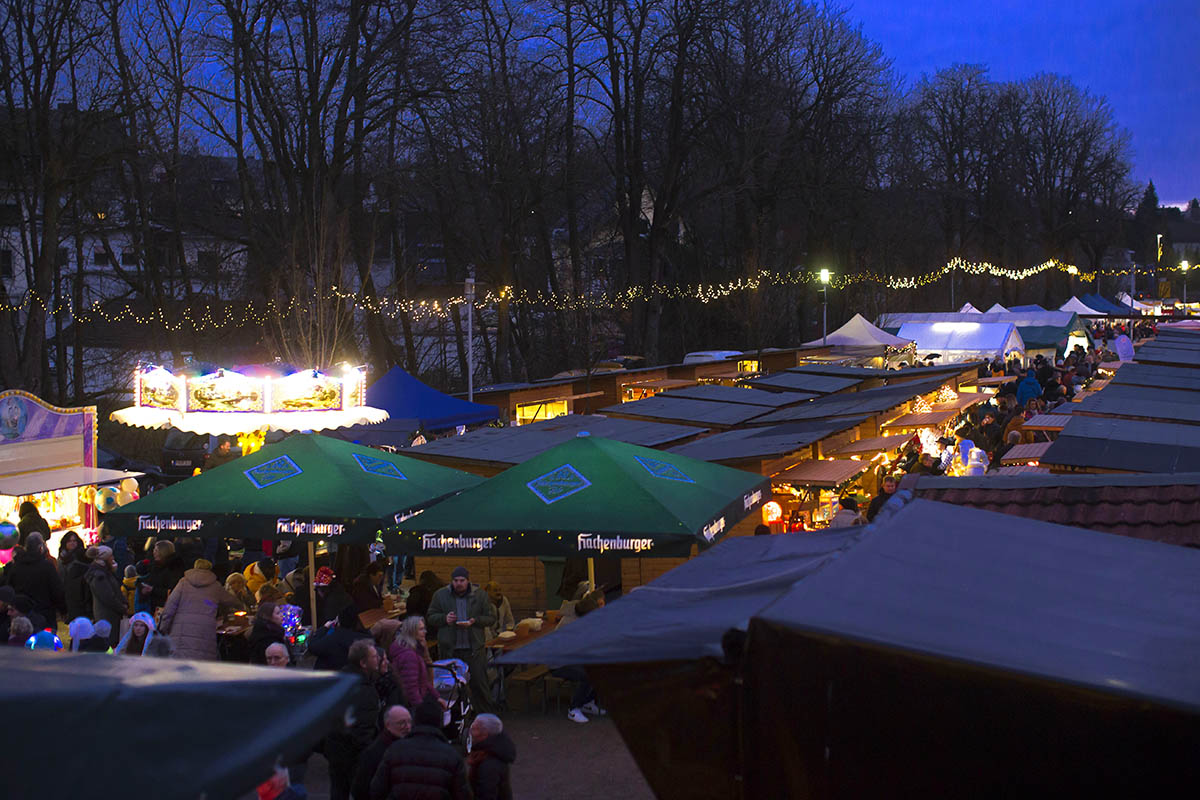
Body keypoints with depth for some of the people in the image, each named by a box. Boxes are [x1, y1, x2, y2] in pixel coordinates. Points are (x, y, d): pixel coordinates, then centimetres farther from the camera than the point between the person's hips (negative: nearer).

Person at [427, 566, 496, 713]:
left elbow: (491, 618, 4)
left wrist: (474, 621, -14)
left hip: (473, 649, -1)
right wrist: (444, 618, -12)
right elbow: (430, 617, 8)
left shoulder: (480, 596, 4)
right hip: (449, 649, 1)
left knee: (479, 683, -2)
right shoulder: (440, 595, 5)